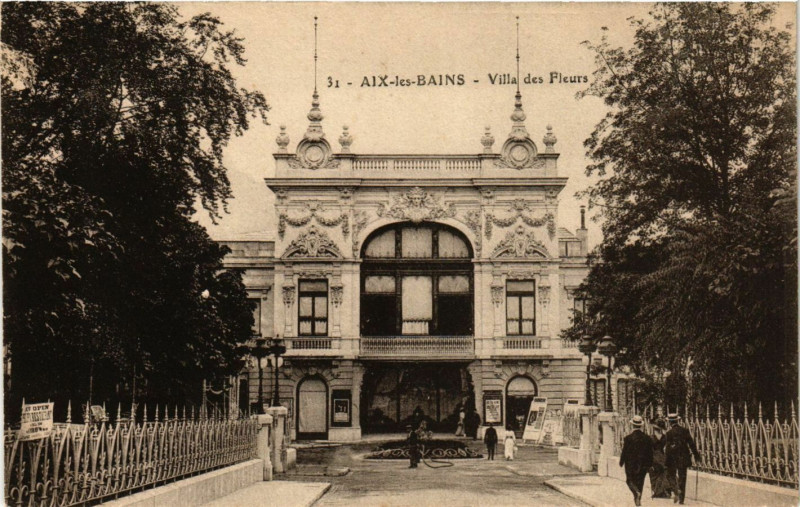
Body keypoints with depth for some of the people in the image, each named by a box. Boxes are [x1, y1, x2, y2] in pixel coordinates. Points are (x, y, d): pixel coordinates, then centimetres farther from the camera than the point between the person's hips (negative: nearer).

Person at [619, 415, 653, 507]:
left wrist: (621, 462, 5)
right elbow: (650, 453, 4)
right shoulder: (647, 438, -1)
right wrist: (649, 464, 13)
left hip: (631, 465, -3)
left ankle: (636, 492, -18)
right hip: (643, 465, 3)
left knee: (629, 480, 7)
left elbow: (624, 452, -8)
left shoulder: (628, 438, -12)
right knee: (640, 482, 14)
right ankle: (638, 499, 15)